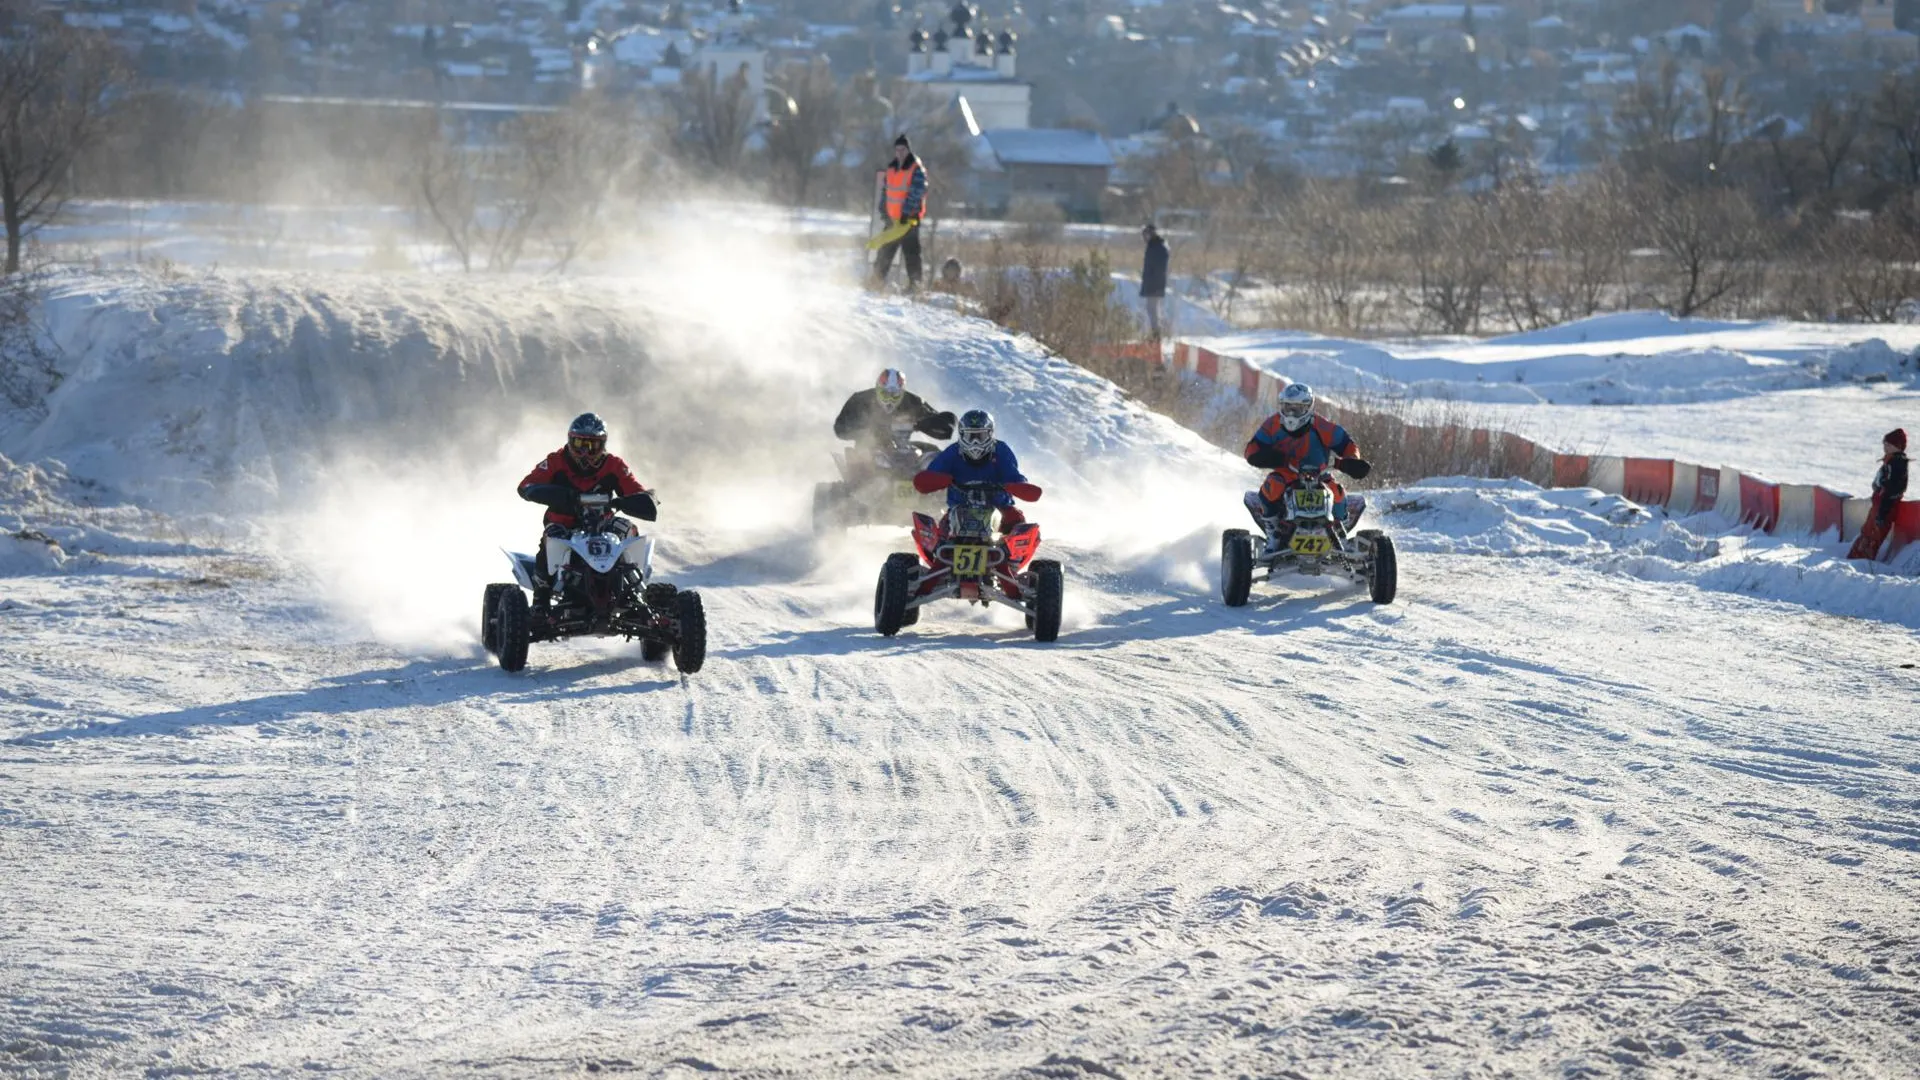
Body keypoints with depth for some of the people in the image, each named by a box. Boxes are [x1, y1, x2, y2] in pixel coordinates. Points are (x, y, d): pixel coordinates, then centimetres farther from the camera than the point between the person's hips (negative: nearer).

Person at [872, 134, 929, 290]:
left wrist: (906, 213, -21)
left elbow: (916, 194, -15)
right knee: (884, 252, 9)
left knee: (911, 252, -7)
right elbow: (885, 190, 19)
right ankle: (878, 280, 16)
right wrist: (884, 211, 10)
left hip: (909, 219, -7)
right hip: (893, 219, 7)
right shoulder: (891, 170, 13)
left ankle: (914, 283, -4)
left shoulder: (916, 170, -8)